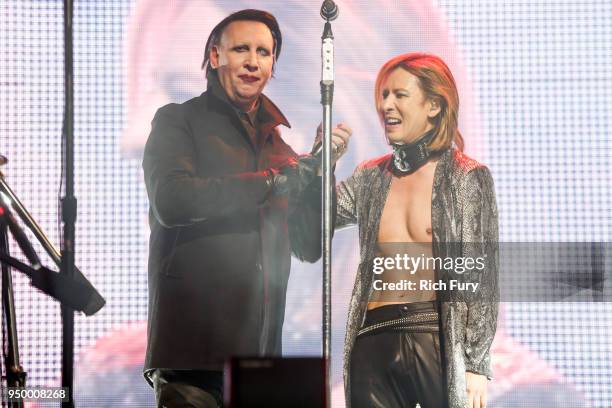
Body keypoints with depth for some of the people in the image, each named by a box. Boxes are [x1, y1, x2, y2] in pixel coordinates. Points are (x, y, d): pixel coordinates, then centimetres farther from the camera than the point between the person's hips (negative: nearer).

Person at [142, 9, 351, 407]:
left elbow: (310, 247, 17)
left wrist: (321, 168, 3)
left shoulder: (280, 139, 18)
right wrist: (271, 180, -12)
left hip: (262, 345, 5)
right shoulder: (178, 120, 5)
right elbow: (170, 200, -15)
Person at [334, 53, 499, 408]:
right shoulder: (371, 178, 11)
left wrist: (477, 364, -7)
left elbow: (481, 279, -2)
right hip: (375, 345, 3)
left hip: (442, 340, -3)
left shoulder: (469, 178, 0)